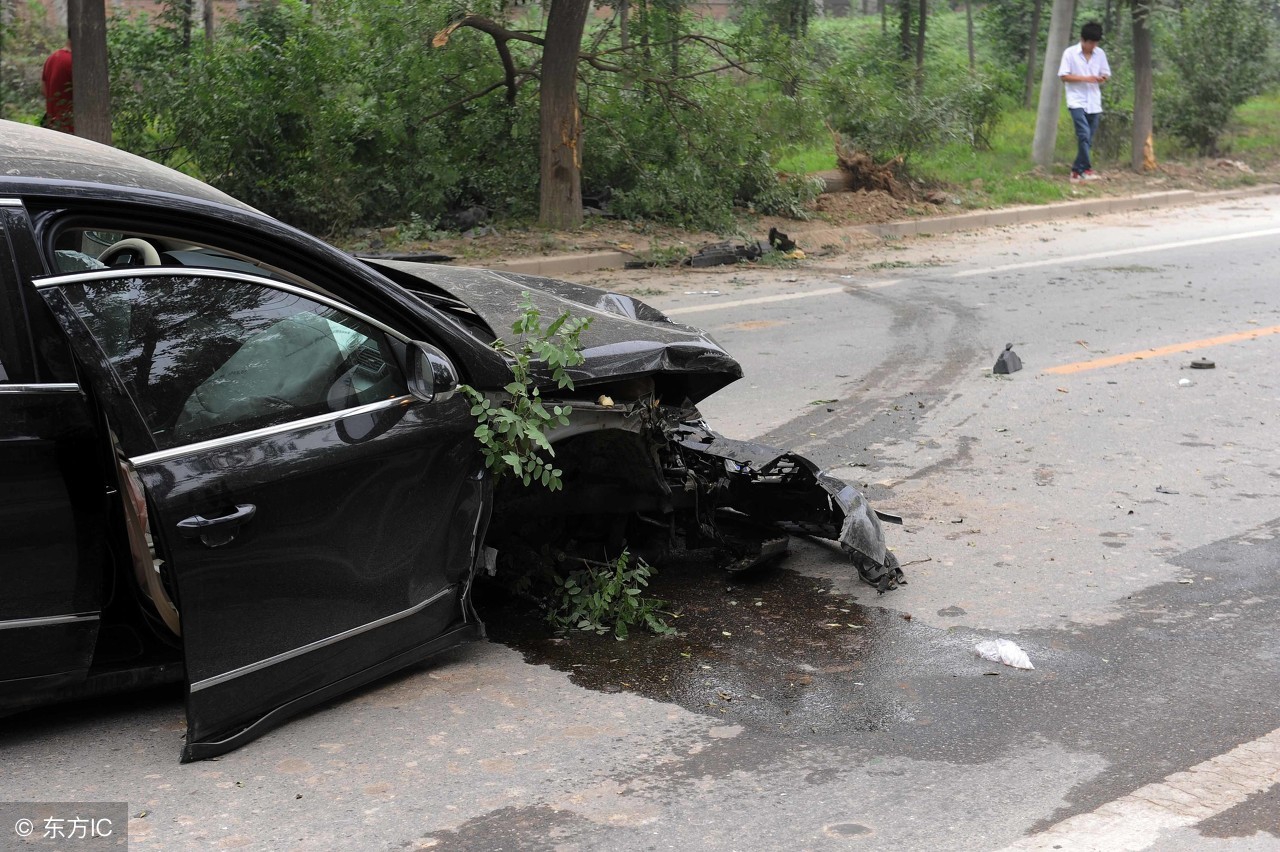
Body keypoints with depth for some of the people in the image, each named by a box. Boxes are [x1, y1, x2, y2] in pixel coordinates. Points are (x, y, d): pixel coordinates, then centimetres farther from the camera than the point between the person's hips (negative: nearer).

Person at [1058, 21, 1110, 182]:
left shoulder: (1100, 53, 7)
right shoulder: (1070, 53, -5)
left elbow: (1106, 74, 14)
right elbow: (1064, 76, -7)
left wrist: (1102, 78, -10)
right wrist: (1085, 79, -17)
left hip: (1094, 102, 5)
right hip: (1077, 101, -5)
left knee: (1089, 138, 4)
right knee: (1084, 134, -17)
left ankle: (1077, 170, 12)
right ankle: (1086, 169, -12)